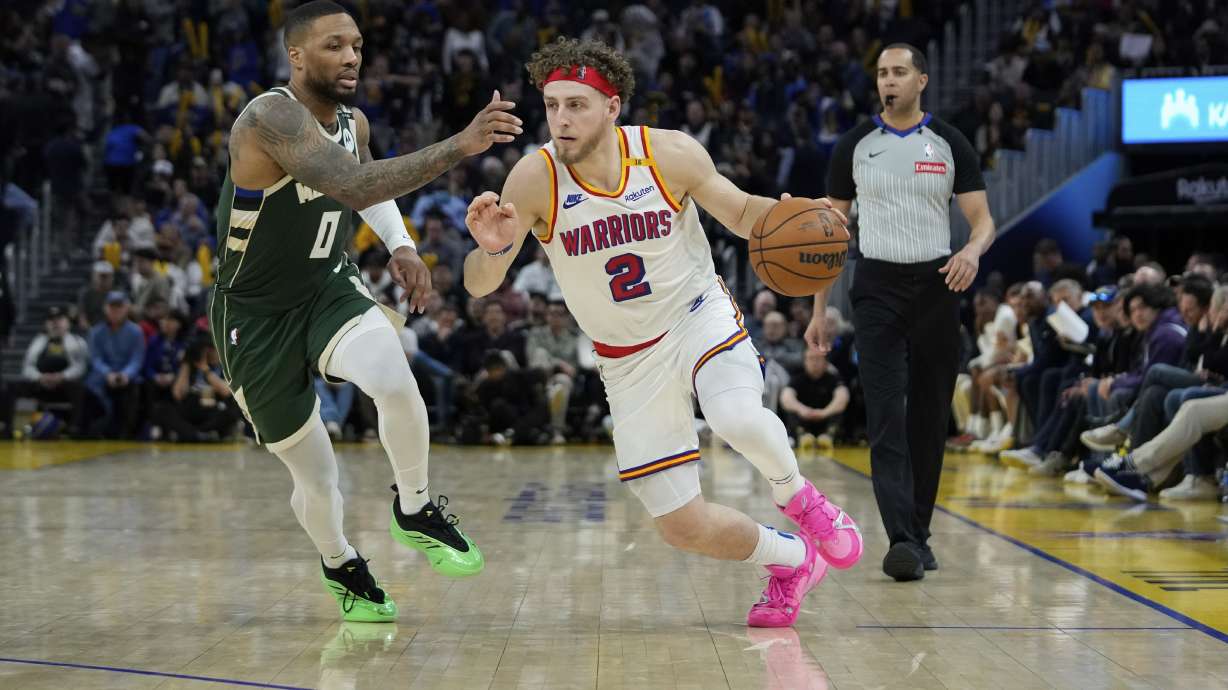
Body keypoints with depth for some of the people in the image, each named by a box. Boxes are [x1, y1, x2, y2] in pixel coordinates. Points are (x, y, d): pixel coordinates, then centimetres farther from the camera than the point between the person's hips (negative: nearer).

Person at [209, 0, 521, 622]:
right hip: (255, 316, -4)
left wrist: (400, 244, 2)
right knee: (316, 477, 4)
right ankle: (340, 565, 37)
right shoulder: (270, 117, -26)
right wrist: (458, 146, -50)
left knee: (394, 378, -29)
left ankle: (414, 509, -4)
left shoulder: (354, 123, -2)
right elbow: (352, 186, -43)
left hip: (327, 289, 4)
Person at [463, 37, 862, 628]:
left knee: (737, 418, -36)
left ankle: (797, 495, -1)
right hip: (628, 359, 2)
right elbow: (478, 286, -17)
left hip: (699, 314, -1)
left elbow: (740, 213, 1)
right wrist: (493, 249, -40)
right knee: (682, 528, -1)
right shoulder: (534, 179, -18)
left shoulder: (670, 154, -15)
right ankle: (791, 560, 30)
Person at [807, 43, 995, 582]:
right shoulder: (855, 145, 3)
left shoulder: (949, 145, 3)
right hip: (877, 289, -1)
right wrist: (818, 311, 4)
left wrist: (972, 250, -23)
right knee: (886, 420, -13)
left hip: (935, 286, 1)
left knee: (929, 420, 7)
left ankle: (918, 534, 20)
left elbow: (983, 219, 2)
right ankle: (902, 541, -20)